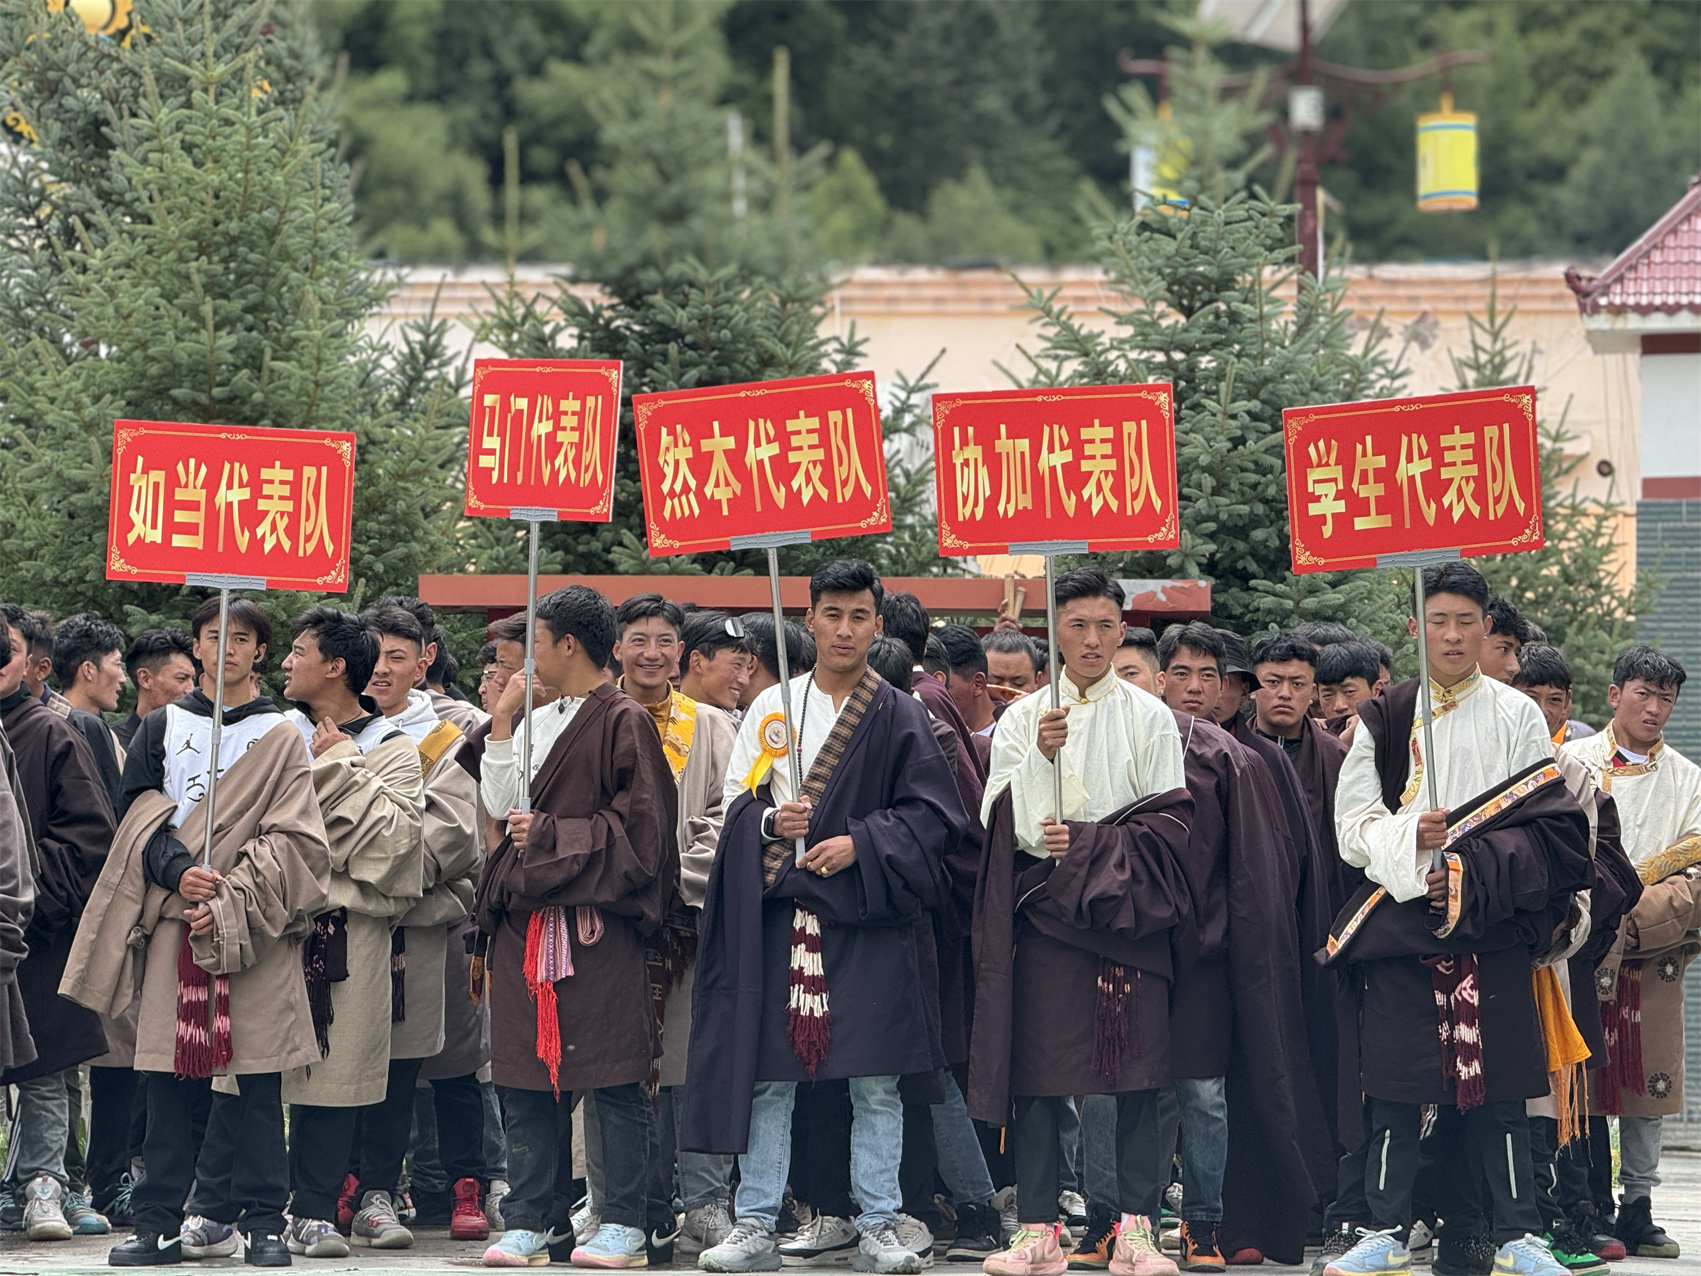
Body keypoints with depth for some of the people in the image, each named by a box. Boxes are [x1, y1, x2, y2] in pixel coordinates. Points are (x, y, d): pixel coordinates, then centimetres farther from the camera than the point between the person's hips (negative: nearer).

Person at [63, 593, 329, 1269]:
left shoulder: (280, 738, 7)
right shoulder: (162, 728, 13)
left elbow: (292, 839, -1)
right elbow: (138, 814, 6)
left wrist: (231, 898, -13)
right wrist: (179, 872, -13)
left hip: (256, 926, -1)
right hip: (174, 919, 2)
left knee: (255, 1074, -3)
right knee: (169, 1078, -1)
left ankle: (262, 1221, 1)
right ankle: (159, 1222, 2)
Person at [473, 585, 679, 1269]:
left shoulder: (624, 721, -4)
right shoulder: (536, 722, 18)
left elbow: (638, 825, -10)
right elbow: (500, 803, 10)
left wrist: (549, 835, -8)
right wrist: (501, 725, 5)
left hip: (597, 923, -7)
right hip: (526, 919, 7)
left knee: (613, 1080, -4)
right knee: (524, 1076, 4)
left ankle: (622, 1225, -2)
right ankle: (529, 1221, 7)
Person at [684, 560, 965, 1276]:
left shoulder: (899, 717, 5)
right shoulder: (769, 708, 11)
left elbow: (934, 814, -1)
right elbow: (734, 800, 12)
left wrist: (861, 846, -13)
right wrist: (771, 822, -9)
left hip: (866, 918, -2)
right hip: (776, 914, 2)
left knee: (875, 1081, -3)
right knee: (767, 1075, 0)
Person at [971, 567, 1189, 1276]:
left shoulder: (1149, 718, 7)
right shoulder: (1022, 720, 9)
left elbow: (1169, 823, 1)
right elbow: (1012, 825, 0)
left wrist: (1091, 845, -11)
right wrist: (1042, 757, -15)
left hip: (1127, 912, 0)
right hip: (1047, 913, 0)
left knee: (1137, 1072, -5)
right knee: (1038, 1073, -4)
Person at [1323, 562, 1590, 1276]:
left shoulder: (1518, 716, 7)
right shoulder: (1384, 720, 9)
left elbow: (1548, 828, 1)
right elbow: (1354, 823, 4)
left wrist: (1470, 871, -12)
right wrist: (1412, 835, -15)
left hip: (1491, 927, -1)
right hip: (1399, 918, 1)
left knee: (1496, 1084, -3)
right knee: (1394, 1082, -2)